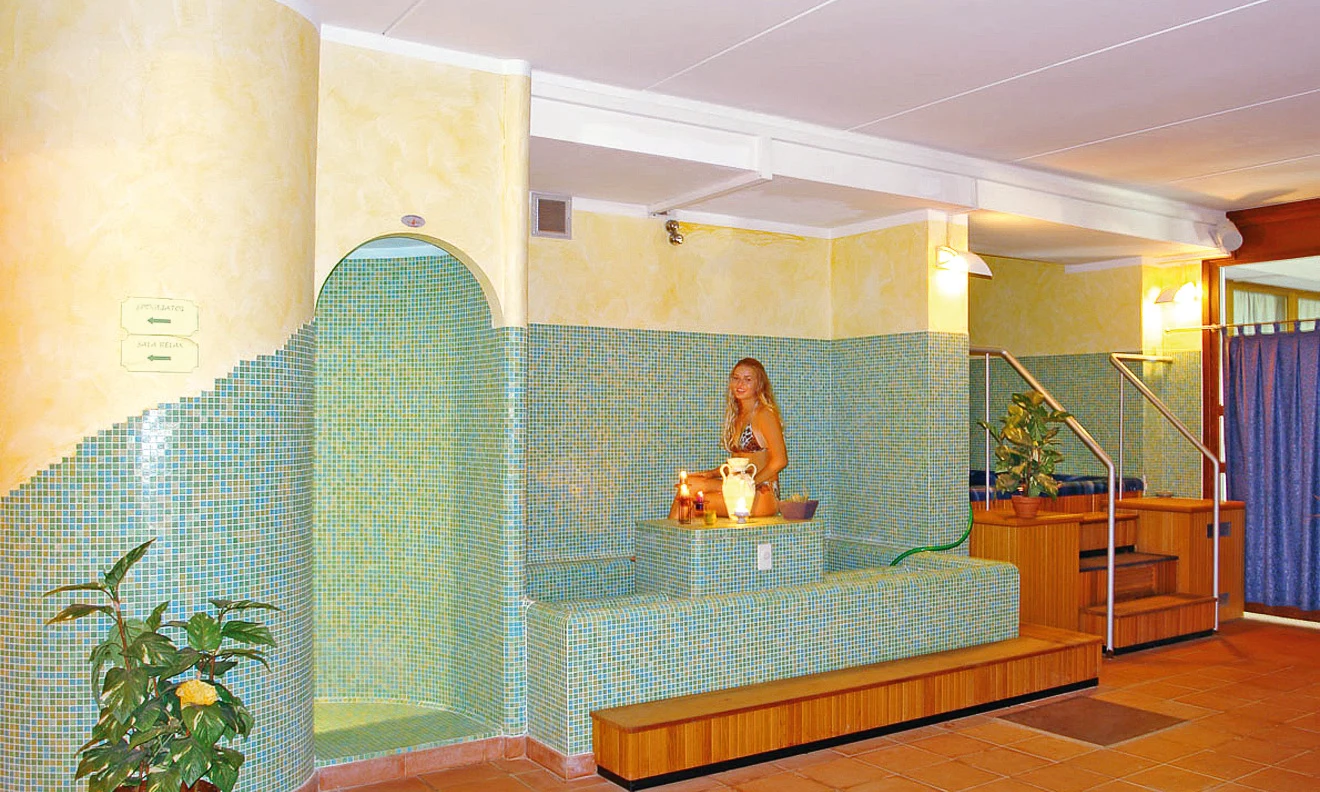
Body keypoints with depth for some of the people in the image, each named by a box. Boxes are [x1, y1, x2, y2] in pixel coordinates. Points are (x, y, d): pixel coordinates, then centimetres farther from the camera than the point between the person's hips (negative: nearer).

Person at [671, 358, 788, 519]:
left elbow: (780, 461, -15)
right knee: (687, 486, -14)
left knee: (692, 488, -22)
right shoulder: (737, 415, 18)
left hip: (763, 496, -8)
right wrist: (712, 473, 8)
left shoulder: (764, 414, -8)